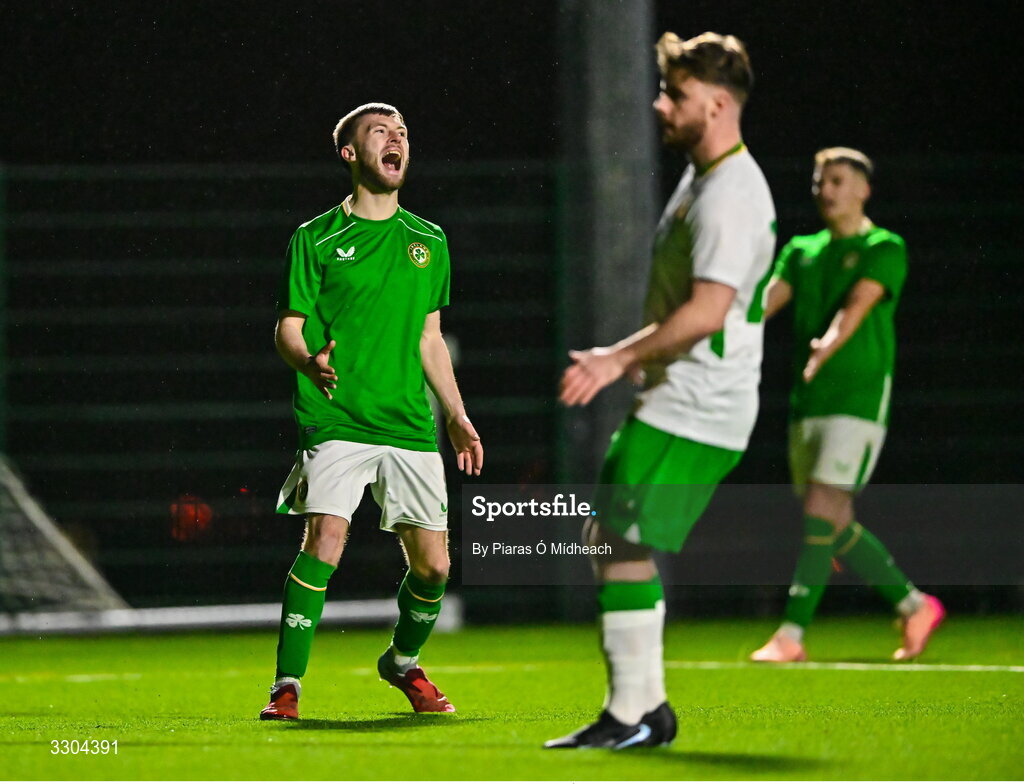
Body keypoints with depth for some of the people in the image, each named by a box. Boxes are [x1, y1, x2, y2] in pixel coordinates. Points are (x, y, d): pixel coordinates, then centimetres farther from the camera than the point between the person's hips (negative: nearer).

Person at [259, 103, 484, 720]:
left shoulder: (429, 241, 15)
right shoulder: (316, 239, 3)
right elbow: (288, 327, 1)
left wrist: (457, 415, 19)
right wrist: (310, 361, -21)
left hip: (411, 425, 4)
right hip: (336, 420, -4)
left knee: (433, 564, 2)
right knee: (325, 541, -21)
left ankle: (403, 664, 31)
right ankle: (287, 687, -14)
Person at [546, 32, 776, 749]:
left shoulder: (732, 193, -17)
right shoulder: (702, 178, 17)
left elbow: (709, 310, -26)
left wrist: (620, 358, -21)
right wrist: (628, 358, 22)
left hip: (693, 414, -11)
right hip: (674, 403, 11)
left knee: (625, 547, -12)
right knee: (609, 540, 13)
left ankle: (630, 715, -7)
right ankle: (647, 708, 17)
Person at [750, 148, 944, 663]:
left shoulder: (884, 248, -2)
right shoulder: (802, 251, 16)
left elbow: (857, 305, -19)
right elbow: (767, 300, 2)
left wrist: (827, 346, -38)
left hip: (859, 395, -7)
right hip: (806, 405, 7)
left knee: (823, 510, -16)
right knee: (834, 525, 8)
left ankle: (791, 635, -18)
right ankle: (915, 606, 22)